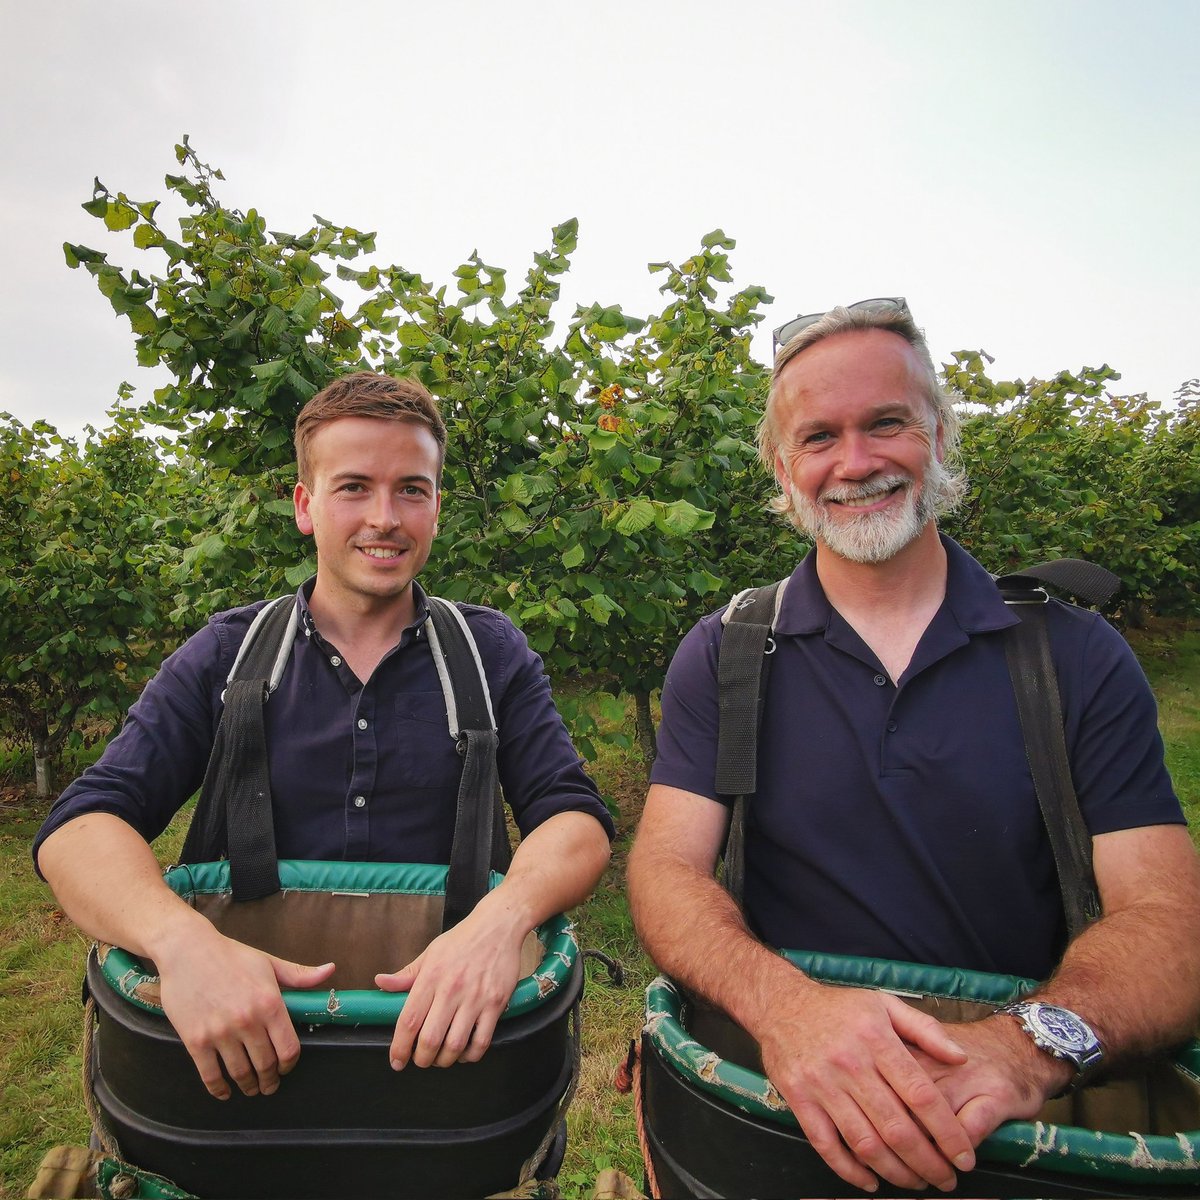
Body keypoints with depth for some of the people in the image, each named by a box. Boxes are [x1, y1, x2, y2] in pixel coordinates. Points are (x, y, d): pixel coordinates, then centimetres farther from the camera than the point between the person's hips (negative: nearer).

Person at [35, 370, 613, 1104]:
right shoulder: (225, 657, 2)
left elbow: (575, 819, -7)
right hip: (253, 1023, 2)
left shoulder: (492, 653, 0)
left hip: (439, 1016, -1)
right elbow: (81, 825, -6)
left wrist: (502, 918, -29)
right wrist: (181, 939, -28)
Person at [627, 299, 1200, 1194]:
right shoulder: (722, 657, -2)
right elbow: (668, 868, -9)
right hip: (793, 1097, 0)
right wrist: (781, 1002, -29)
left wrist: (1030, 1045, -28)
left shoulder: (1077, 656, -2)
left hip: (1014, 1116, 1)